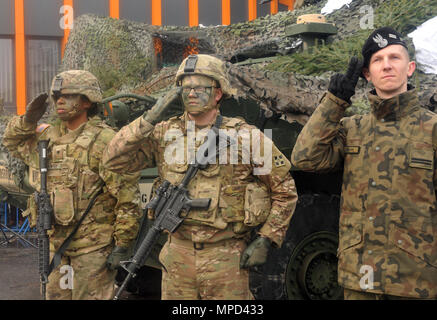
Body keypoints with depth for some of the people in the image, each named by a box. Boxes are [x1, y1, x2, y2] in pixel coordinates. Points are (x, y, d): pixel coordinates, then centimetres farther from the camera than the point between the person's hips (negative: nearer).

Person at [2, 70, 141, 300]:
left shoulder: (106, 141, -12)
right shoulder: (46, 136, 9)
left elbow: (128, 198, -14)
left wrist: (122, 244, -15)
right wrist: (27, 121, 7)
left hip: (93, 246, -7)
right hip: (55, 243, 7)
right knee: (55, 294, 18)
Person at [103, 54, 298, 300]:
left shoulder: (246, 137, -6)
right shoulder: (164, 134, 2)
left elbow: (285, 190, 1)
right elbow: (114, 160, -5)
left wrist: (266, 240, -4)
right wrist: (149, 119, -14)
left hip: (226, 258, -2)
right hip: (177, 256, 3)